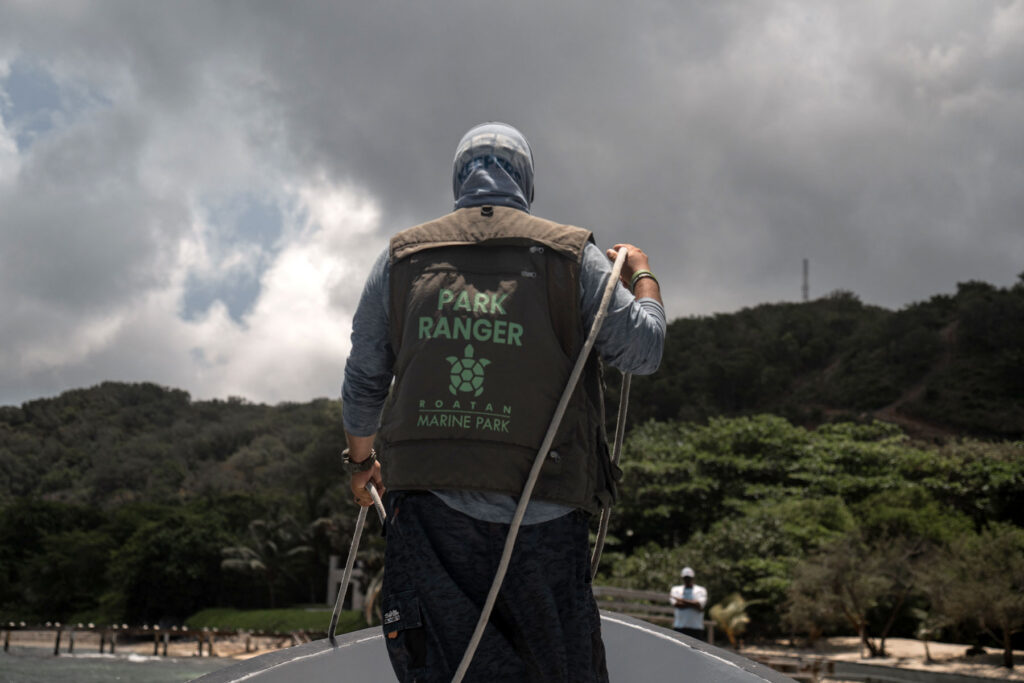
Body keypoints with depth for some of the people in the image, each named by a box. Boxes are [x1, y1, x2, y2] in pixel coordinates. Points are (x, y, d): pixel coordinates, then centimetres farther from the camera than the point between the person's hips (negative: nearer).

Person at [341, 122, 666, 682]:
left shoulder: (400, 260, 11)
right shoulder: (569, 255, 5)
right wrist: (642, 274, 22)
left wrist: (361, 460, 34)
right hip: (542, 521, -1)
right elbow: (643, 349, 3)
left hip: (429, 510, 2)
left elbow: (363, 383, 17)